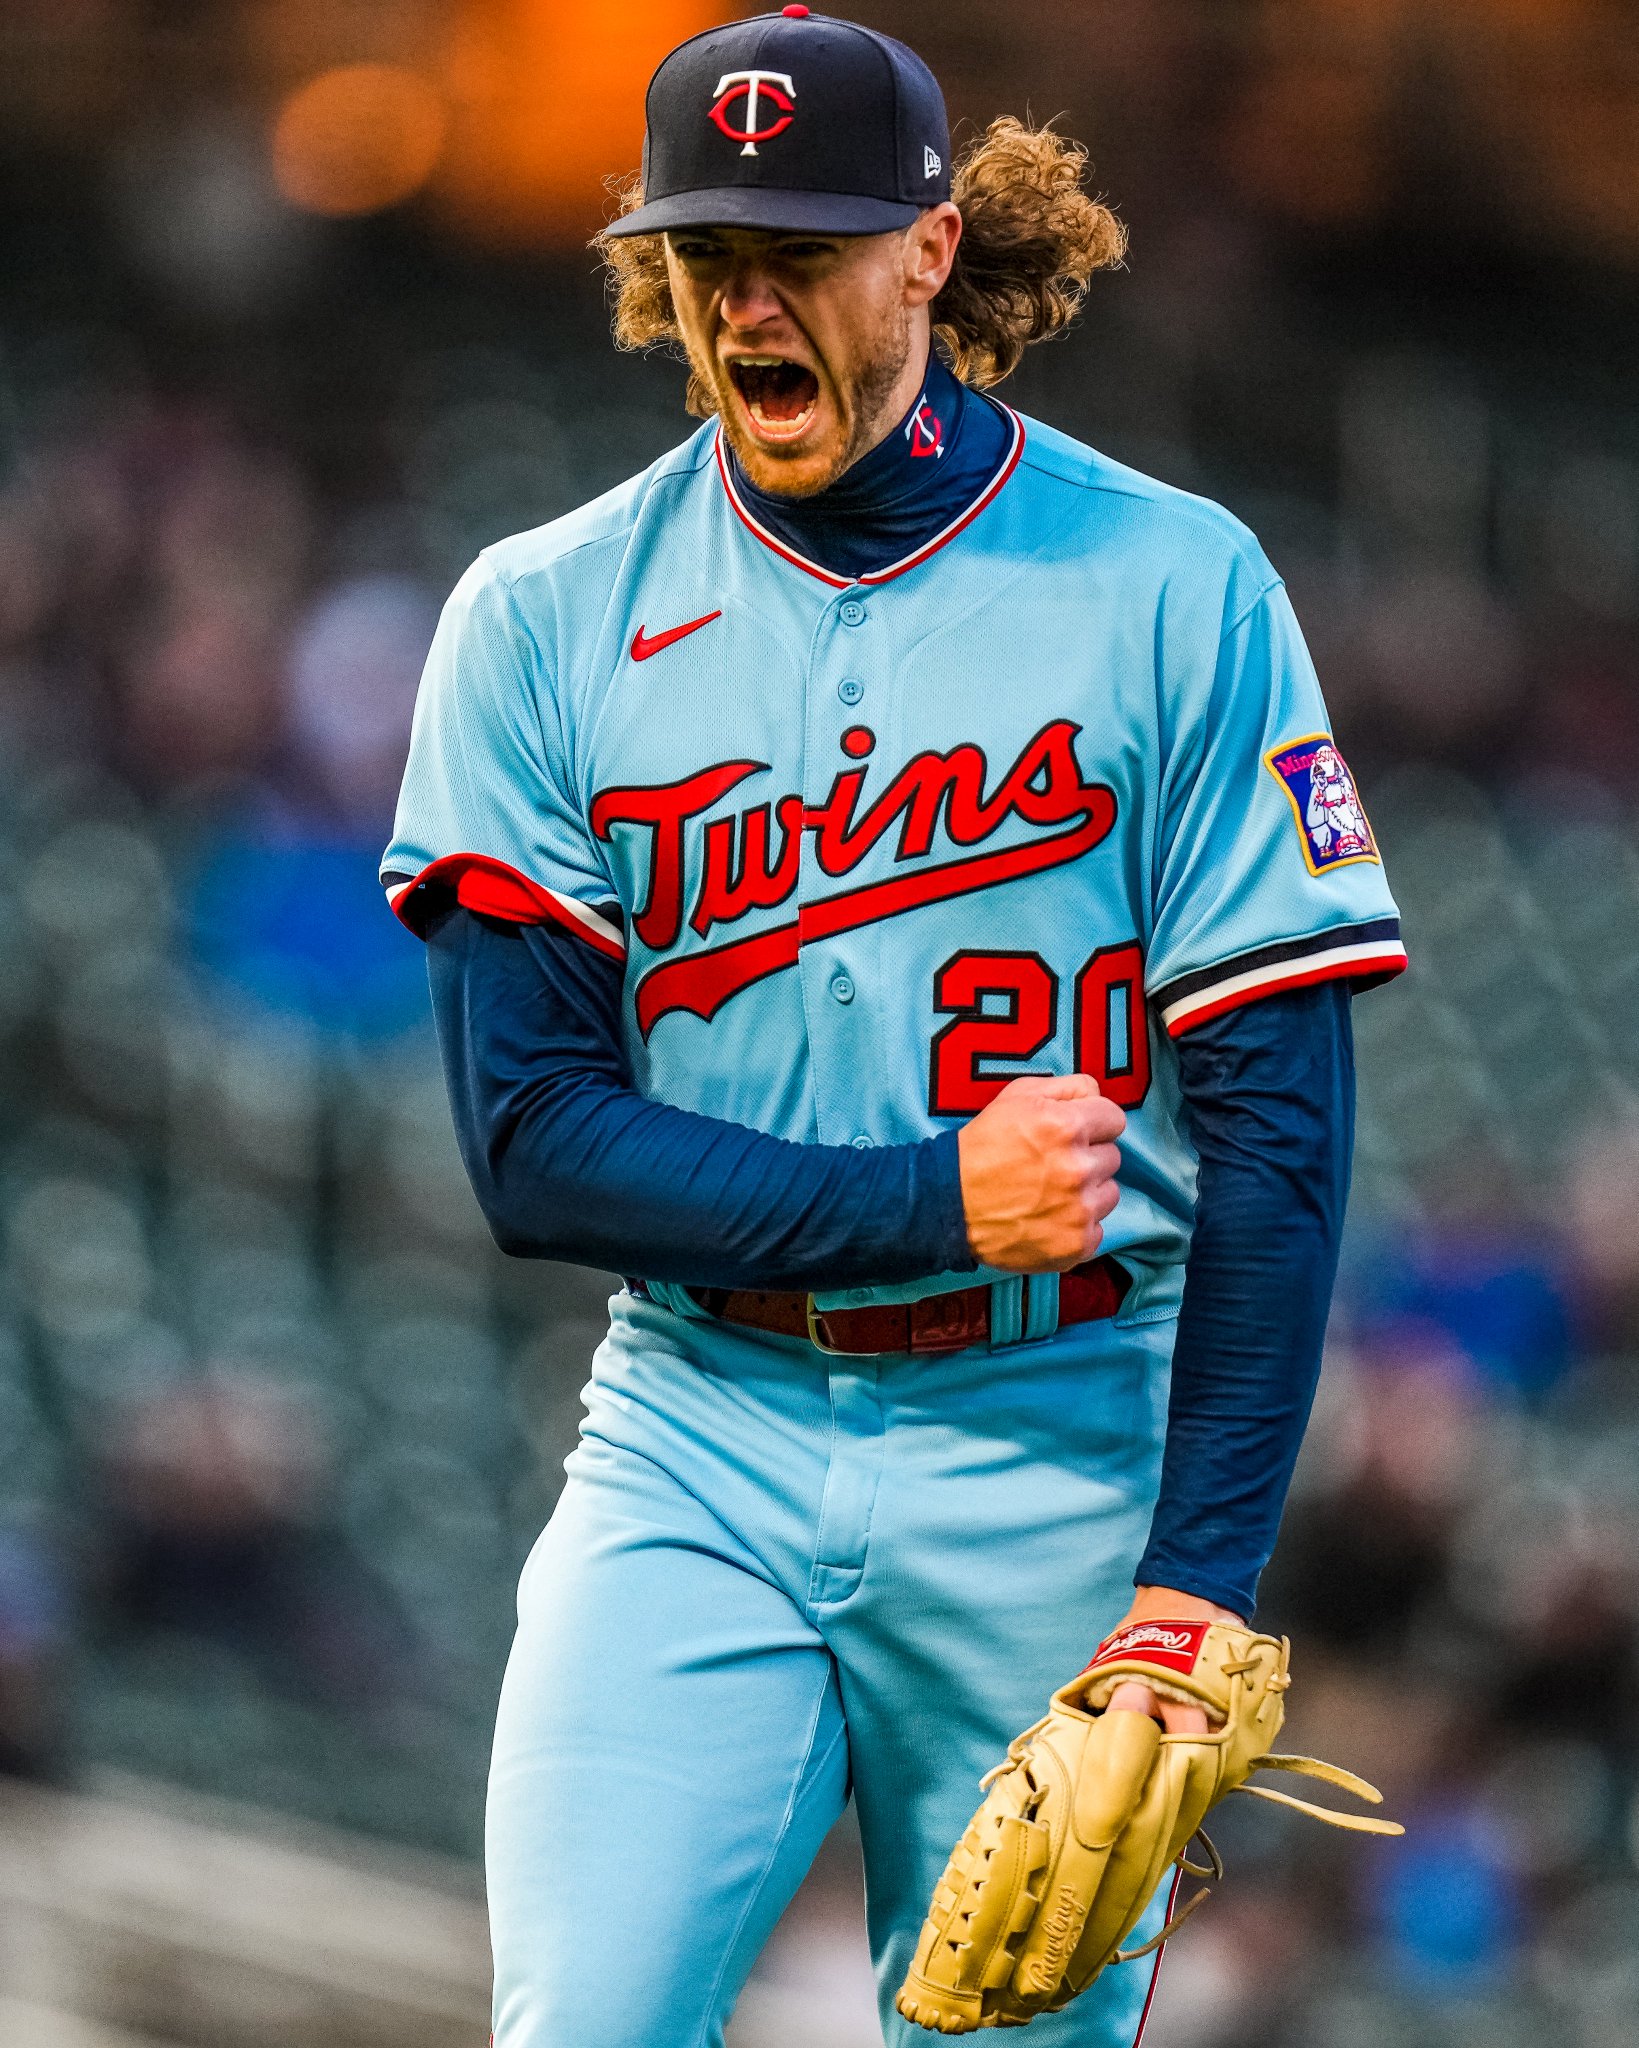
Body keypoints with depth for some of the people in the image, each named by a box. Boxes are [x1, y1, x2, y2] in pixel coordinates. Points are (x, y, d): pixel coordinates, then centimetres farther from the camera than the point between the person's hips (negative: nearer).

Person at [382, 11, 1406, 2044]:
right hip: (694, 1441, 1)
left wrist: (1196, 1582, -11)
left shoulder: (1171, 590, -1)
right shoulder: (542, 621, 3)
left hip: (1058, 1452, -1)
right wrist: (934, 1202, -15)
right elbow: (528, 1145, -3)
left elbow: (1277, 1129, -4)